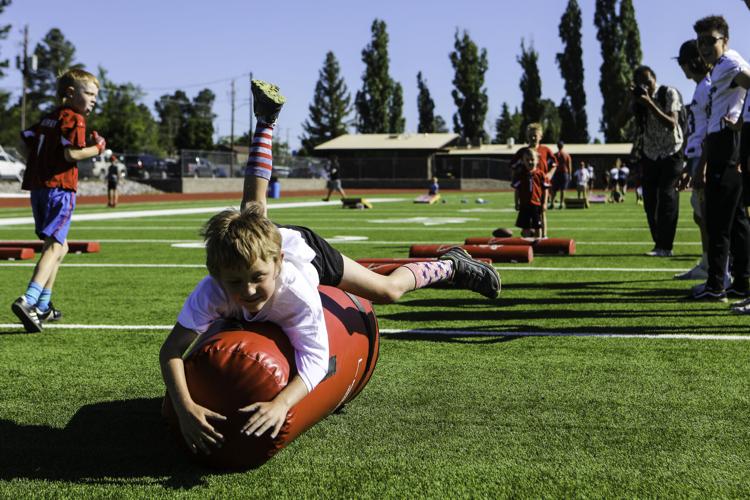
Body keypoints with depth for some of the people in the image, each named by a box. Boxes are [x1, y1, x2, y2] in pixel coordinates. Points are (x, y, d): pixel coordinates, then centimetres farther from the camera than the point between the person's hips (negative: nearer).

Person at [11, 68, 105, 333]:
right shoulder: (74, 119, -7)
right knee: (54, 247, -14)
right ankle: (27, 301, -30)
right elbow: (72, 153, -18)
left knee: (60, 246, 20)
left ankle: (43, 306, 23)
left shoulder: (48, 118, 19)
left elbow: (26, 140, 15)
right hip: (59, 188, -9)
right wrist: (98, 148, -4)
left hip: (38, 187, 9)